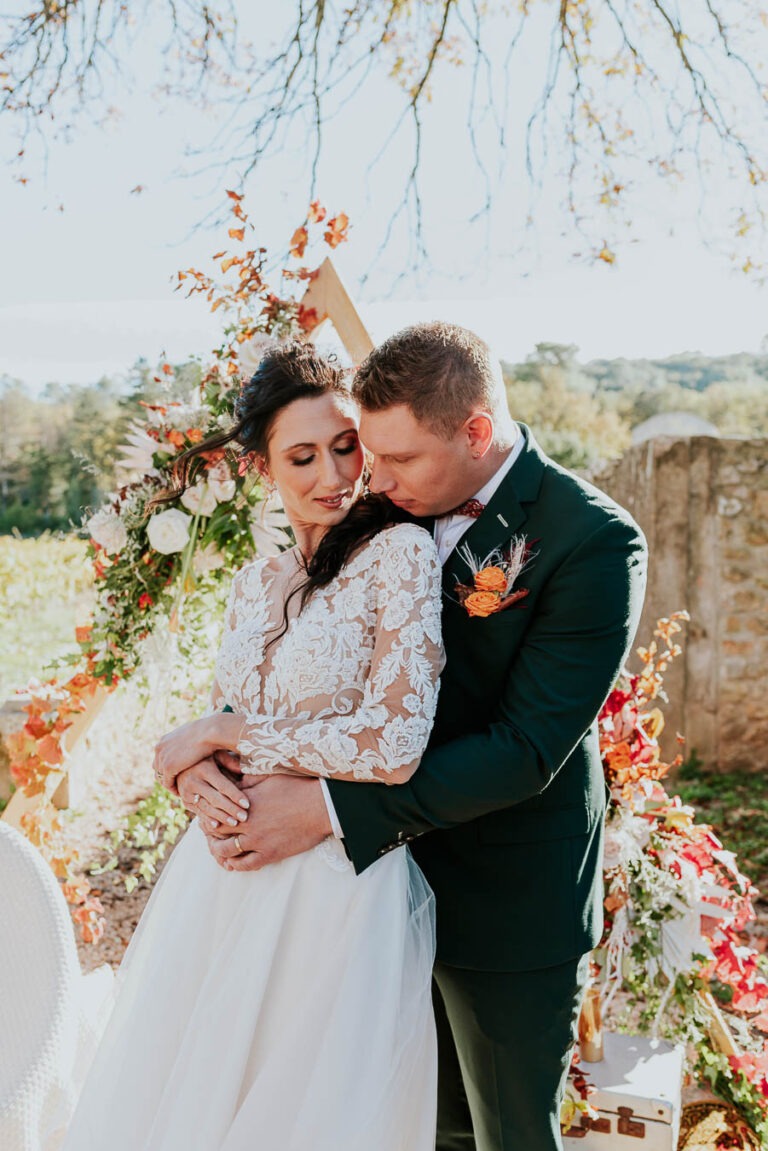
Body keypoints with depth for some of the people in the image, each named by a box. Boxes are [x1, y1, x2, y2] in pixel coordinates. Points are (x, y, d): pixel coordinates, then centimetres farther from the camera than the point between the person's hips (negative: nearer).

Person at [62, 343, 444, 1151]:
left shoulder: (401, 553, -11)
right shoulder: (255, 584, 9)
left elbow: (393, 744, -20)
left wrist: (218, 731, -10)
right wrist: (196, 774, -10)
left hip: (335, 885, -6)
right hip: (226, 878, 6)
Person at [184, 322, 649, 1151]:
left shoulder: (594, 541, -22)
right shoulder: (402, 508, -2)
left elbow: (526, 748, -25)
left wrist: (333, 810, -29)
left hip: (511, 900, -6)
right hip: (398, 870, 6)